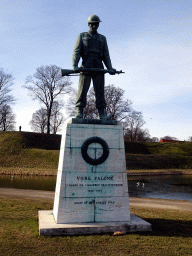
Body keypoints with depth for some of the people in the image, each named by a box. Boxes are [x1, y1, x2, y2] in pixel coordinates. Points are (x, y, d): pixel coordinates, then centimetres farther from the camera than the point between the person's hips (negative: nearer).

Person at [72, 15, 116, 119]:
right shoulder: (82, 36, 17)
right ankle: (79, 112, -11)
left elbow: (106, 55, 16)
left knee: (100, 90, -4)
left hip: (98, 67, 2)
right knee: (82, 89, -11)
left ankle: (101, 113, -4)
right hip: (86, 66, -2)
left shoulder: (102, 38, 23)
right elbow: (76, 51, 4)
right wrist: (75, 65, -13)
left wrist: (110, 68, -1)